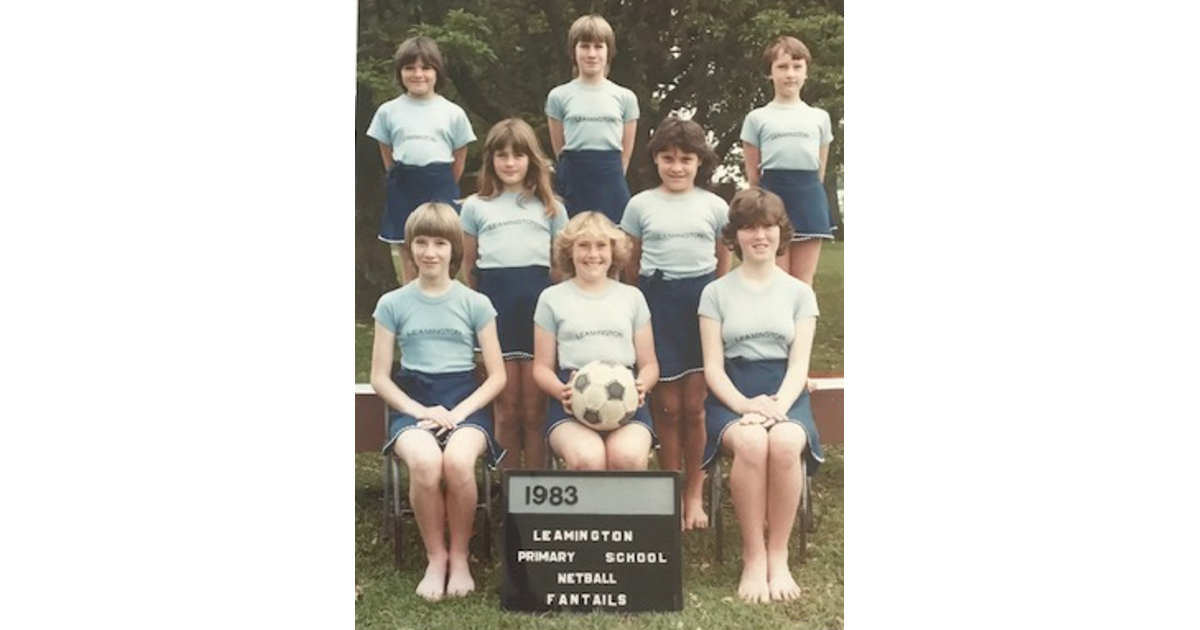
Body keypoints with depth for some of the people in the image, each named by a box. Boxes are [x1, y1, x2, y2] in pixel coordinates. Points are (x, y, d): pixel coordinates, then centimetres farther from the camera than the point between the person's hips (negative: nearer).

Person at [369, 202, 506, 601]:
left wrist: (458, 413, -11)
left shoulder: (476, 303, 5)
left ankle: (459, 556, -7)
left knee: (458, 461, -34)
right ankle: (435, 557, -9)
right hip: (412, 403, 0)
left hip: (465, 401, 0)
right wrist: (421, 411, -11)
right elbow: (380, 378, 5)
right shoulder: (392, 304, 6)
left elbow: (497, 376, 4)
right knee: (424, 462, -34)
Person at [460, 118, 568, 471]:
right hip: (495, 303, 0)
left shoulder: (550, 207, 13)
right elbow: (468, 267, 14)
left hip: (538, 302, 0)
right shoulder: (476, 206, 11)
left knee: (534, 410, 1)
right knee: (506, 411, 4)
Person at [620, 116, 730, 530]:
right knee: (667, 406, 2)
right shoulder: (640, 205, 5)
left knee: (694, 406, 2)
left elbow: (723, 263, 14)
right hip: (657, 302, 0)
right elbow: (630, 266, 9)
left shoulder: (714, 206, 7)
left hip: (702, 301, 1)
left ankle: (695, 495, 16)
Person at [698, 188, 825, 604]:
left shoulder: (800, 293, 13)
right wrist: (744, 405, -18)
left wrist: (777, 406, -18)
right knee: (750, 443, -36)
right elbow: (713, 366, 2)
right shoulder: (716, 293, 10)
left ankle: (779, 556, -20)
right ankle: (753, 557, -22)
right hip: (732, 395, -1)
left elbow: (799, 363, 2)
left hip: (785, 394, 1)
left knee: (785, 443, -35)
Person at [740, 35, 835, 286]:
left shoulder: (820, 117, 12)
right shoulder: (757, 118, 5)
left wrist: (809, 195, 14)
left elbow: (821, 169, 16)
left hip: (809, 198, 2)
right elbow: (752, 173, 7)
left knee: (803, 285, 5)